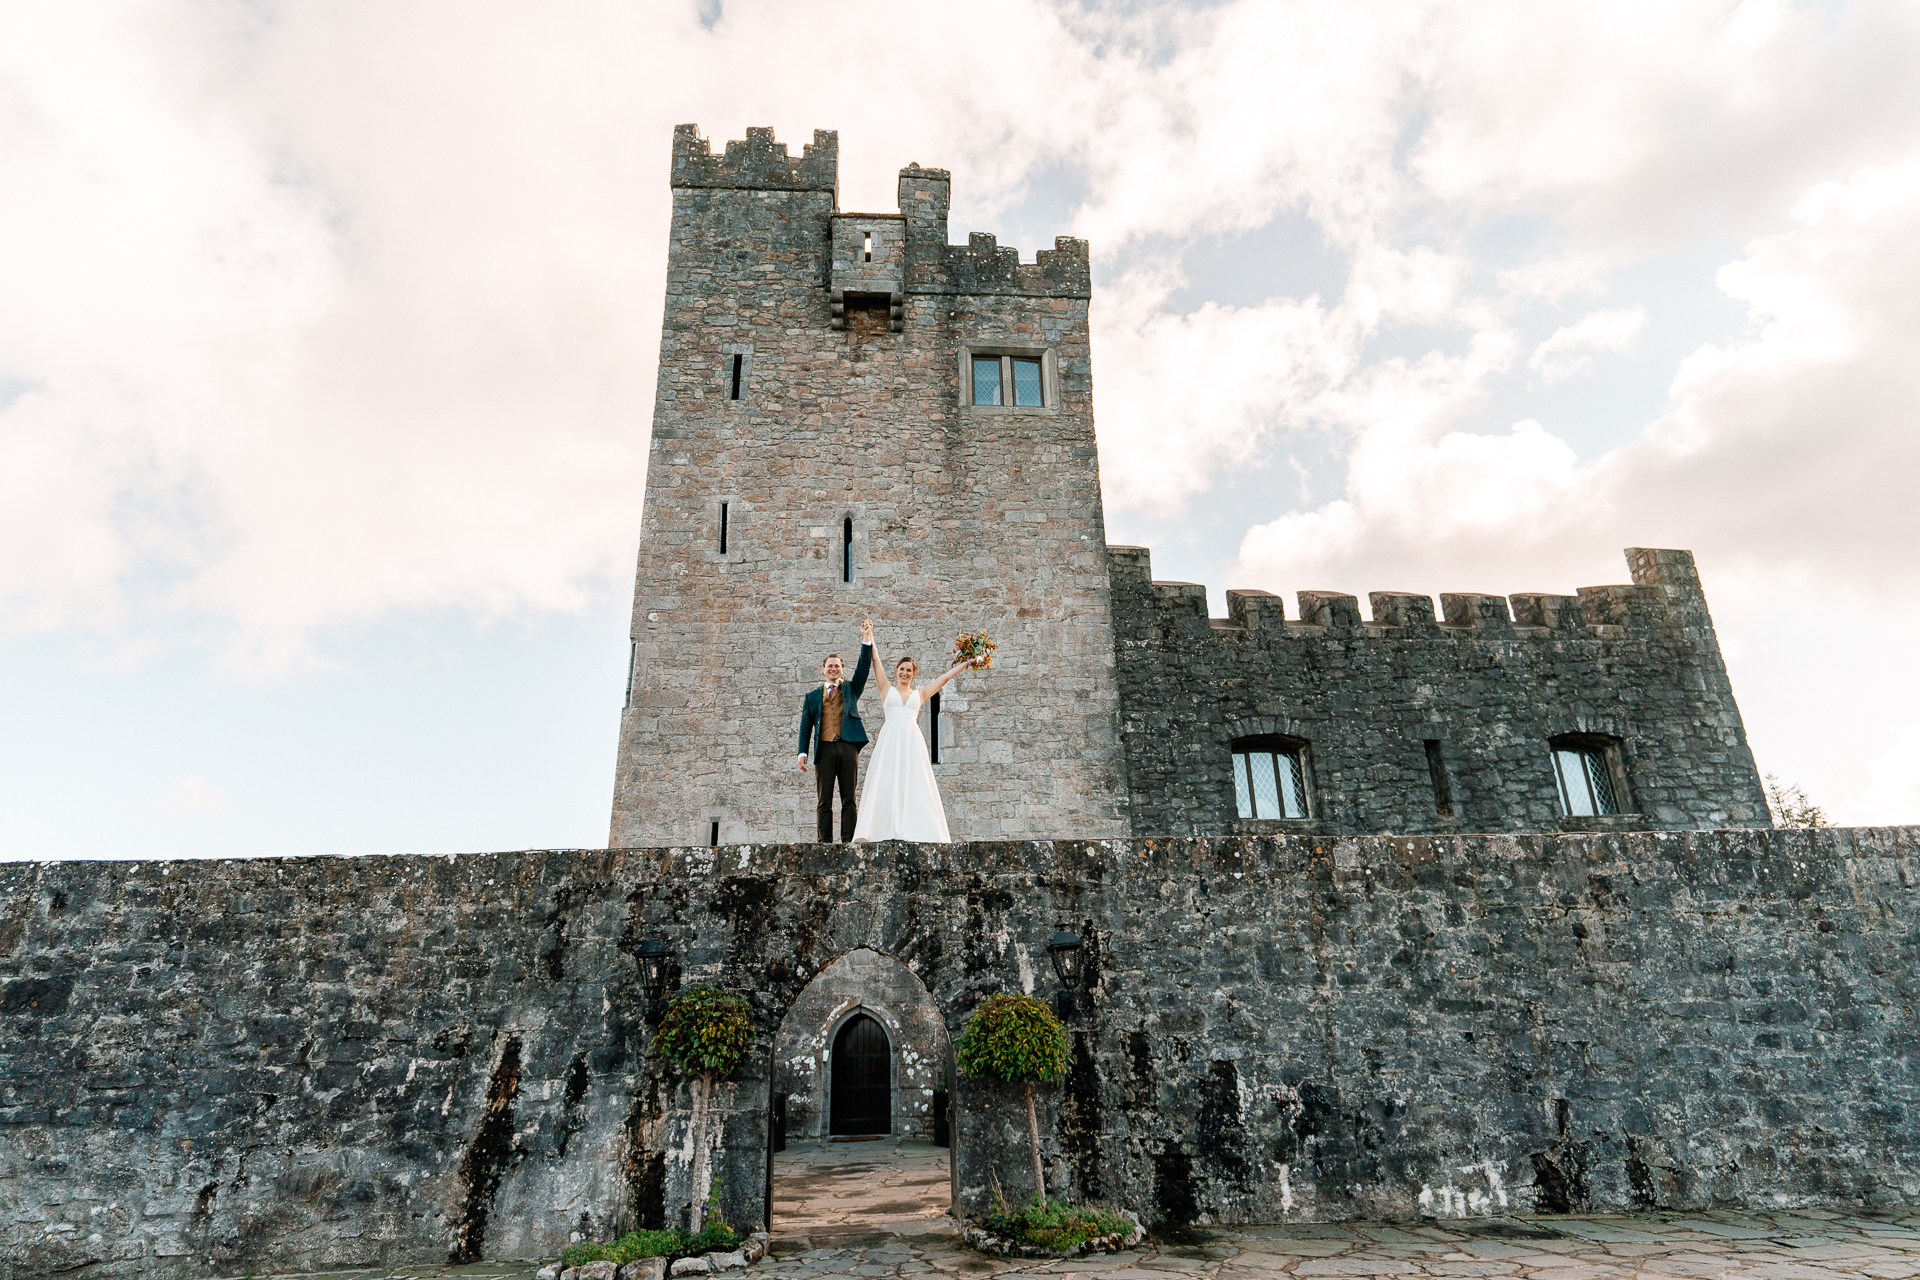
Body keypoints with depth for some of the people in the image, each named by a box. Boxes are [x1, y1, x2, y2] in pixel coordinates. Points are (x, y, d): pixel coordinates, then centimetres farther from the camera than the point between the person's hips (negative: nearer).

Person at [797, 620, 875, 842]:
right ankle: (824, 843, -2)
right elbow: (806, 726, 14)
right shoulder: (812, 696, 20)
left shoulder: (851, 690, 19)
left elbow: (864, 666, 6)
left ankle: (848, 842, -3)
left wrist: (867, 638, -4)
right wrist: (802, 752, 2)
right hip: (824, 748, 0)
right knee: (824, 800, -2)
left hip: (848, 747, 0)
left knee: (849, 799, -2)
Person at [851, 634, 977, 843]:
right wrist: (869, 637, 11)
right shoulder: (888, 690, 14)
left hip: (912, 740, 1)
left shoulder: (920, 694, 17)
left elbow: (945, 677, 18)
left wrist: (967, 663, 20)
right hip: (890, 739, -1)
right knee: (885, 782, -7)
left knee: (913, 783, -5)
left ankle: (915, 831, -8)